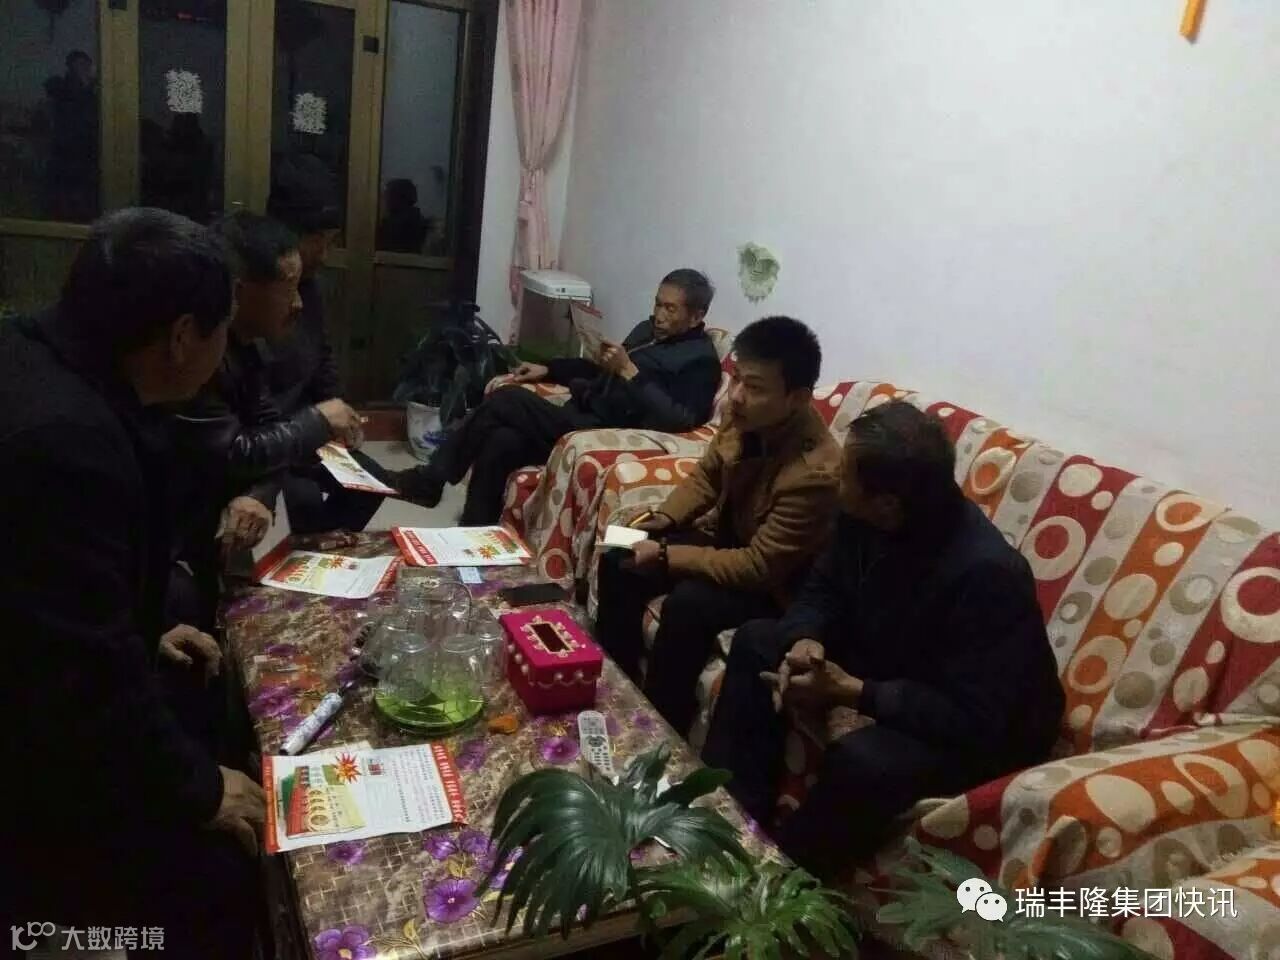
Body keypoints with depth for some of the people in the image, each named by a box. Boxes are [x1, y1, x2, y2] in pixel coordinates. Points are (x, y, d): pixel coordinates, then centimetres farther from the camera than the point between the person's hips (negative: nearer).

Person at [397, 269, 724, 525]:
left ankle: (431, 478, -6)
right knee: (501, 441, -19)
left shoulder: (700, 360, -5)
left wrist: (629, 372, -21)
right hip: (579, 416, 8)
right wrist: (548, 370, 21)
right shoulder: (648, 330, 21)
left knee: (506, 400, -20)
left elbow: (678, 421, -21)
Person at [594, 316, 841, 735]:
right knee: (619, 561, -2)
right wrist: (663, 519, -10)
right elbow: (706, 475, 7)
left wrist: (666, 556, -27)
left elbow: (759, 567, -30)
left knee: (688, 603, -32)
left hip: (775, 584, -8)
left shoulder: (815, 472, -35)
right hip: (727, 537, 8)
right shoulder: (745, 417, -13)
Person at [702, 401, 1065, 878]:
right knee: (758, 641, 2)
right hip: (889, 663, 8)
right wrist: (807, 641, -20)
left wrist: (850, 691, -34)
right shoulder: (863, 517, -14)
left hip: (986, 727, -8)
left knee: (861, 760, -36)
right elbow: (823, 589, 2)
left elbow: (973, 719, -34)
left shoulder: (986, 572, -36)